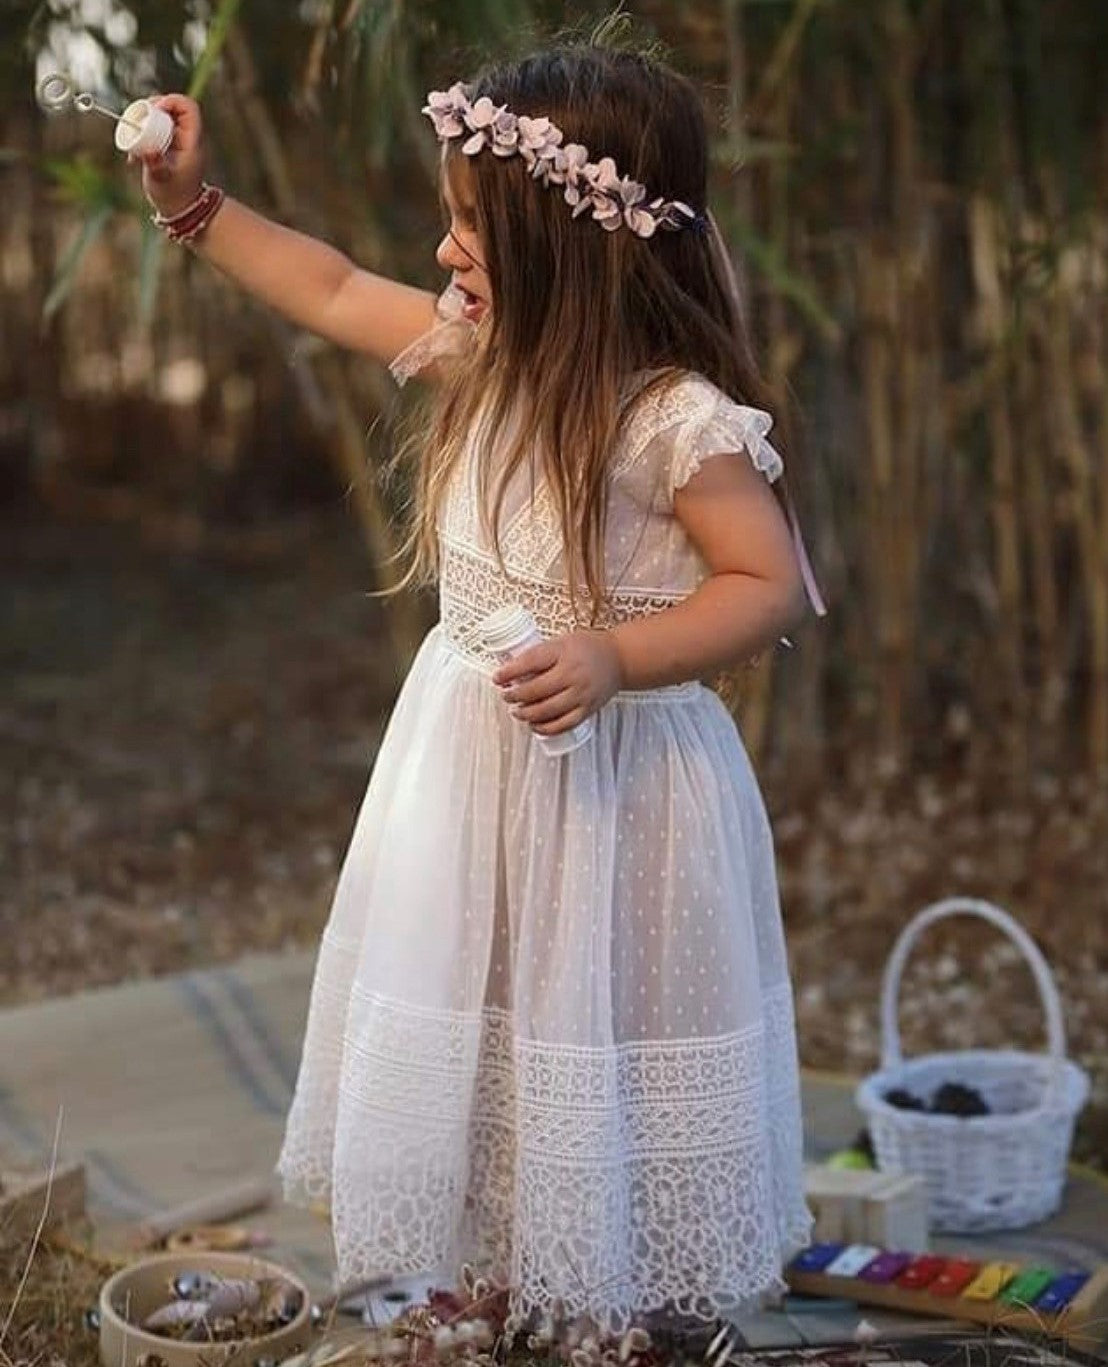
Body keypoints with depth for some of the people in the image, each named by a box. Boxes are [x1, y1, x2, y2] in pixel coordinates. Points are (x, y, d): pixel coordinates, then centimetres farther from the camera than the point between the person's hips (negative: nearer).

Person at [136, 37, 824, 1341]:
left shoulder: (673, 418, -21)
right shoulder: (487, 355, 2)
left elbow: (769, 582, -18)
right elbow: (337, 292, 16)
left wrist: (613, 659, -29)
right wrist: (195, 206, 15)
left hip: (609, 770, -7)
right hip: (469, 751, 8)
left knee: (598, 1050, 6)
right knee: (469, 1026, 16)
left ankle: (620, 1300, 25)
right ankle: (499, 1274, 33)